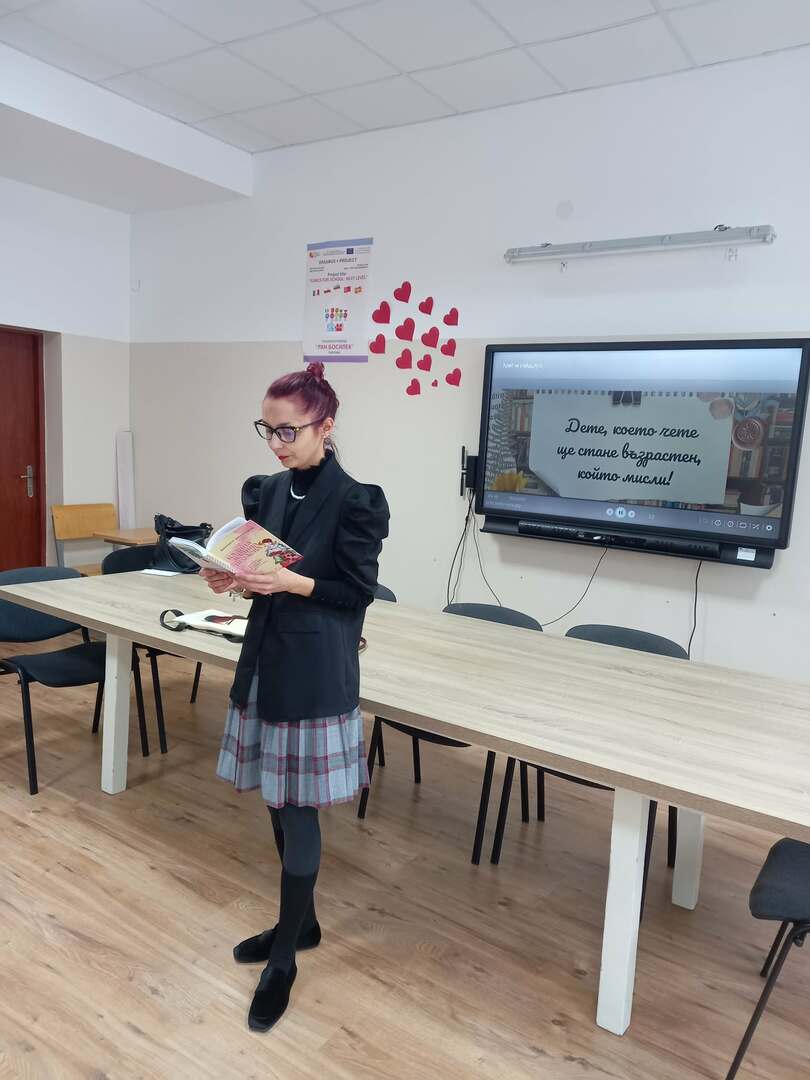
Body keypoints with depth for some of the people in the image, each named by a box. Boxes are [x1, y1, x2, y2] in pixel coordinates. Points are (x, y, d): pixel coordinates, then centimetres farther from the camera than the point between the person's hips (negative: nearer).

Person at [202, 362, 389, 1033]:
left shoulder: (352, 501, -13)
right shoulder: (267, 491, 9)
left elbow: (359, 592, -12)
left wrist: (292, 583, -22)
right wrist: (235, 579, -5)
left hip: (317, 671, -7)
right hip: (266, 657, 7)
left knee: (297, 807, 1)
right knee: (277, 800, 17)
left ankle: (285, 958, 20)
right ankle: (301, 922, 37)